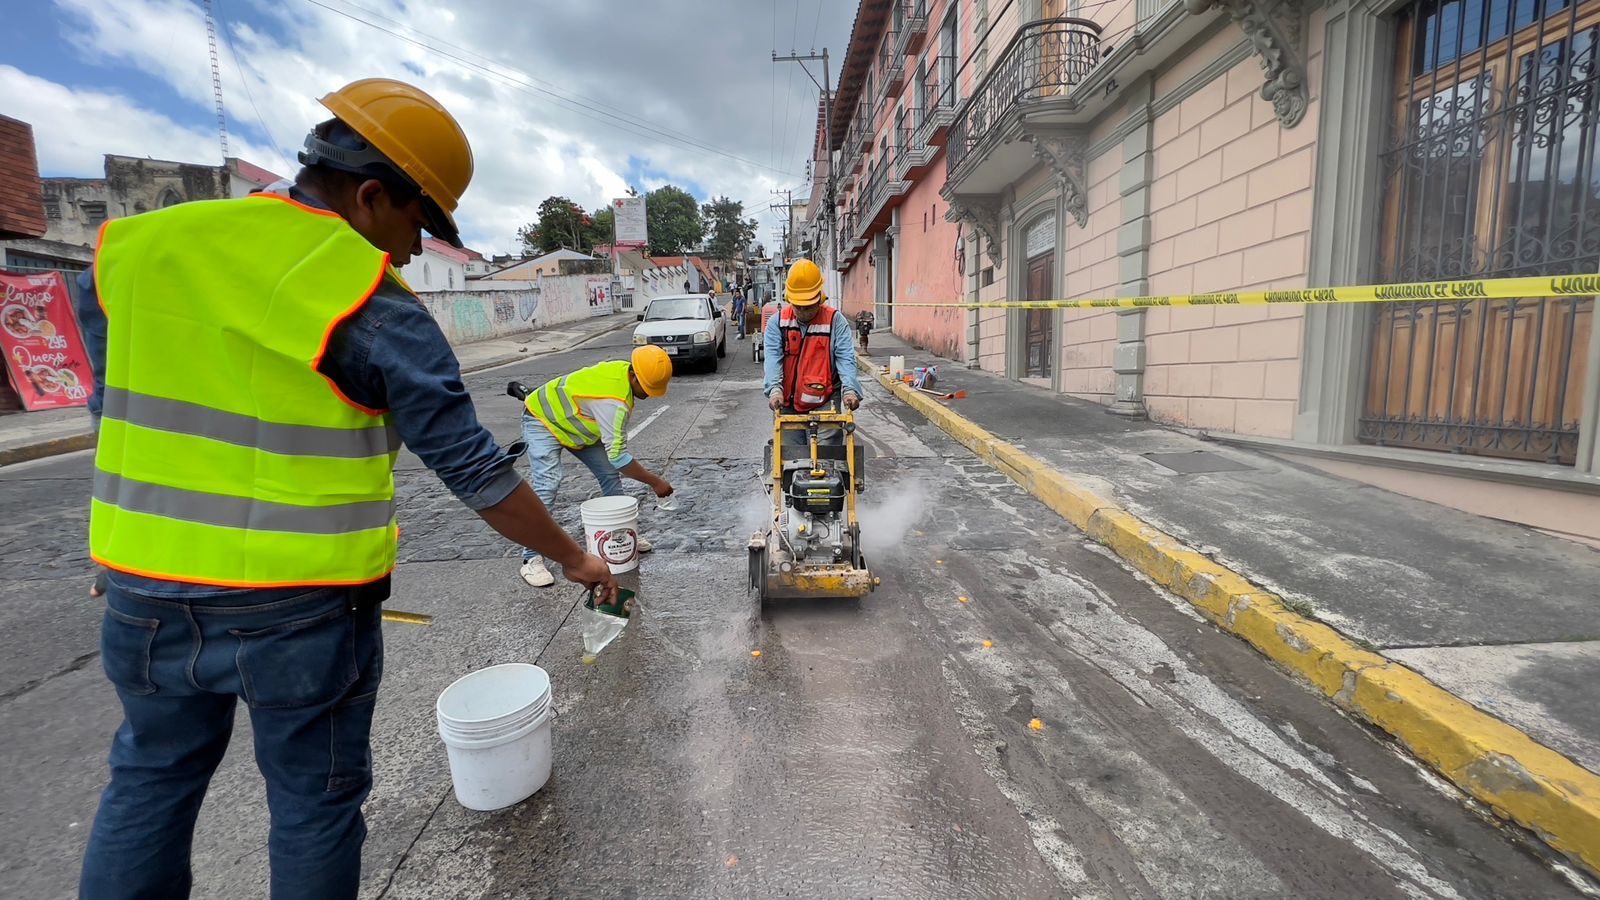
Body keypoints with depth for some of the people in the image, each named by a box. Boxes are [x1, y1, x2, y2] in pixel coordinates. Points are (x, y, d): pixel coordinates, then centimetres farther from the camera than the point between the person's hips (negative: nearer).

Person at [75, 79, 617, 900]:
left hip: (144, 589, 6)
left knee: (150, 779, 28)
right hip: (303, 608, -5)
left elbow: (118, 405, 12)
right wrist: (572, 557, -4)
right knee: (316, 802, 16)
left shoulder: (137, 247, 3)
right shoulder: (373, 307, -15)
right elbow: (473, 468, -15)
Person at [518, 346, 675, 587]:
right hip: (543, 420, -9)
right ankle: (531, 559, -15)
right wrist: (655, 482, -30)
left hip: (574, 422, 9)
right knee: (546, 486, -22)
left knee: (610, 474, 3)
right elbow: (618, 455, -37)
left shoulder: (625, 370, -12)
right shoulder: (613, 401, -38)